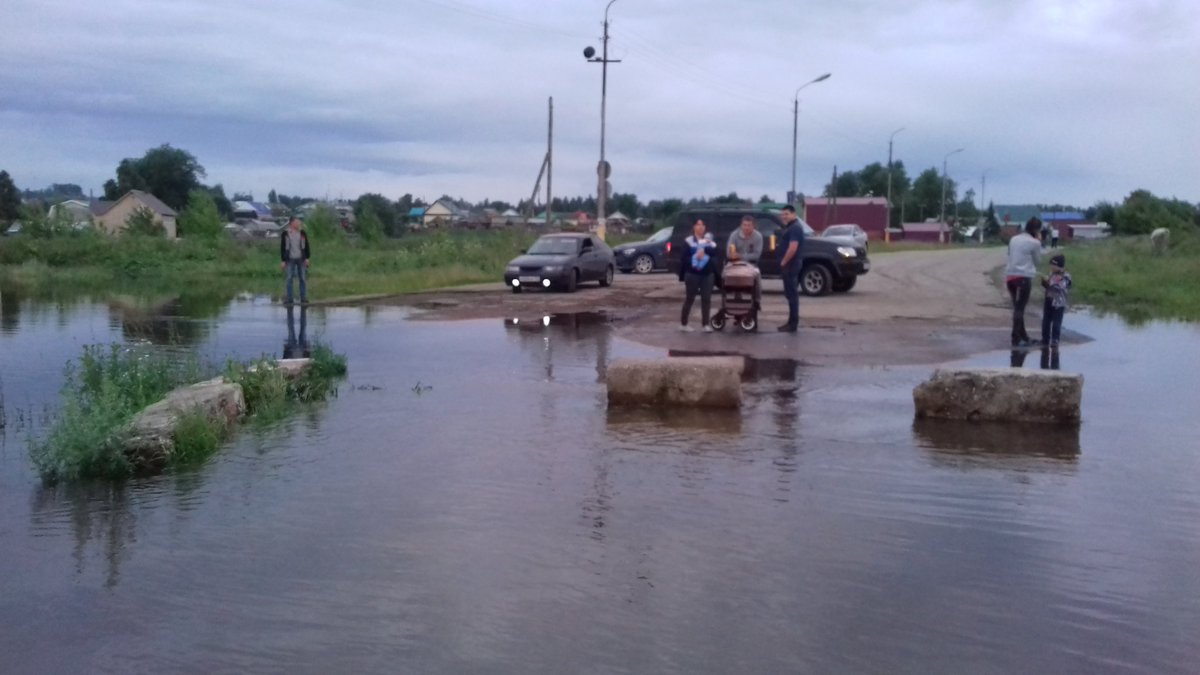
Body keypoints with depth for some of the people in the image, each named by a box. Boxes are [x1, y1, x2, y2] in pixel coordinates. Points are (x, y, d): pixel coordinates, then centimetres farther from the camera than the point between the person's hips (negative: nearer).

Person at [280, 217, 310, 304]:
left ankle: (303, 298, 7)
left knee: (303, 279, 1)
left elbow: (306, 246, 8)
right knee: (289, 279, 0)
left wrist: (307, 258, 1)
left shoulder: (302, 233, 5)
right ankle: (289, 298, 5)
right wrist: (283, 260, -2)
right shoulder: (285, 234, 0)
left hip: (301, 259, 2)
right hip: (290, 259, -1)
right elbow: (282, 247, 1)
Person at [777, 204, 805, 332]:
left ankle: (793, 324, -7)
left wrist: (783, 262, -17)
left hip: (790, 264, -11)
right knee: (791, 294, 12)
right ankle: (792, 322, 17)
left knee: (792, 294, -8)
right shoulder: (792, 227, 18)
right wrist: (784, 262, 17)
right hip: (790, 265, 11)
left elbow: (792, 248, -25)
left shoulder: (795, 228, -16)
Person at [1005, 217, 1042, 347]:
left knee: (1017, 307, 14)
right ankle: (1016, 339, -1)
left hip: (1010, 275, 6)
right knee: (1020, 308, -2)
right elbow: (1036, 260, 6)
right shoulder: (1034, 242, -5)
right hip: (1023, 277, -6)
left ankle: (1023, 336, 23)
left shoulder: (1014, 239, 12)